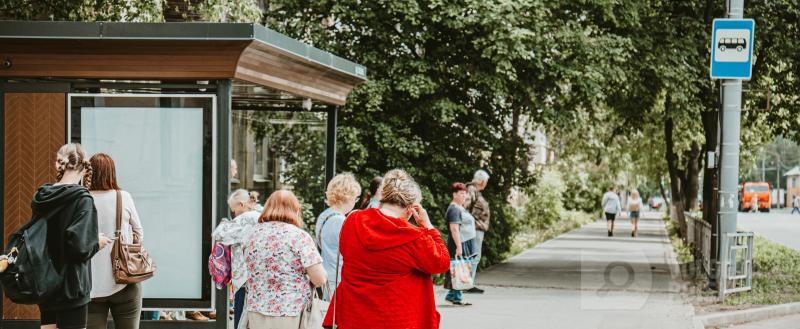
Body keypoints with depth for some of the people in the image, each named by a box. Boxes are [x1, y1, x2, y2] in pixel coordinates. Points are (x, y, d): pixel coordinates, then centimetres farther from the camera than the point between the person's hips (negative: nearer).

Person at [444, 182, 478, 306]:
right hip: (461, 244, -10)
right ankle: (456, 297, -3)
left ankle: (452, 295, 13)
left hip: (467, 244, 10)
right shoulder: (454, 209, -14)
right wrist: (459, 246, -25)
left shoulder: (461, 208, 20)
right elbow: (454, 229, -21)